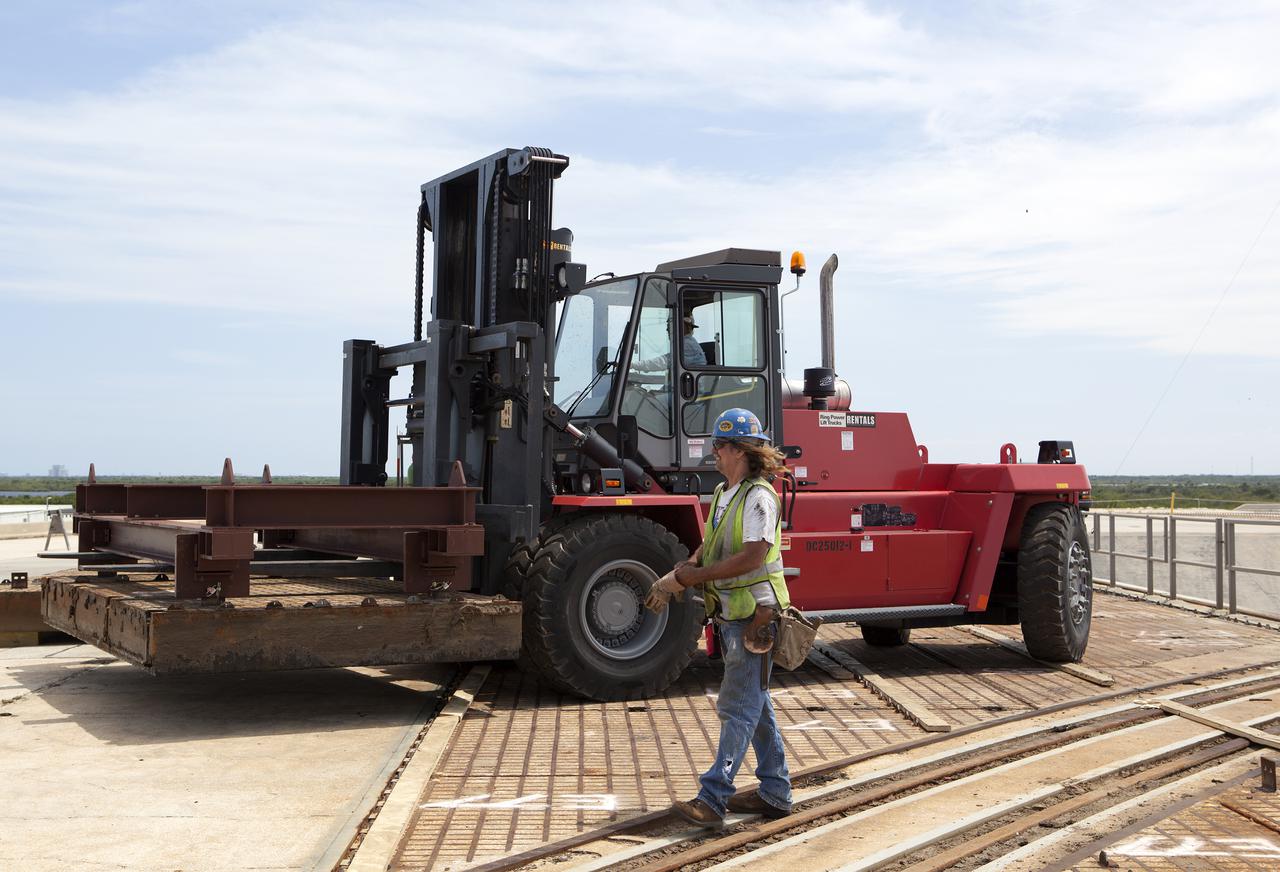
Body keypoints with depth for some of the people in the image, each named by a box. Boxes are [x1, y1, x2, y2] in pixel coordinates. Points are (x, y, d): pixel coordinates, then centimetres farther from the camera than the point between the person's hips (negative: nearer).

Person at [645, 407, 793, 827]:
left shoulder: (759, 497, -16)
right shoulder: (723, 494, 13)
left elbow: (752, 557, -25)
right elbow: (709, 547, 17)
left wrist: (689, 577, -21)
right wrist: (676, 578, 0)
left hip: (753, 613, -10)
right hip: (732, 615, 10)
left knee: (739, 708, -6)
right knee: (754, 704, 15)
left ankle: (712, 799, -6)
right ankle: (775, 794, 25)